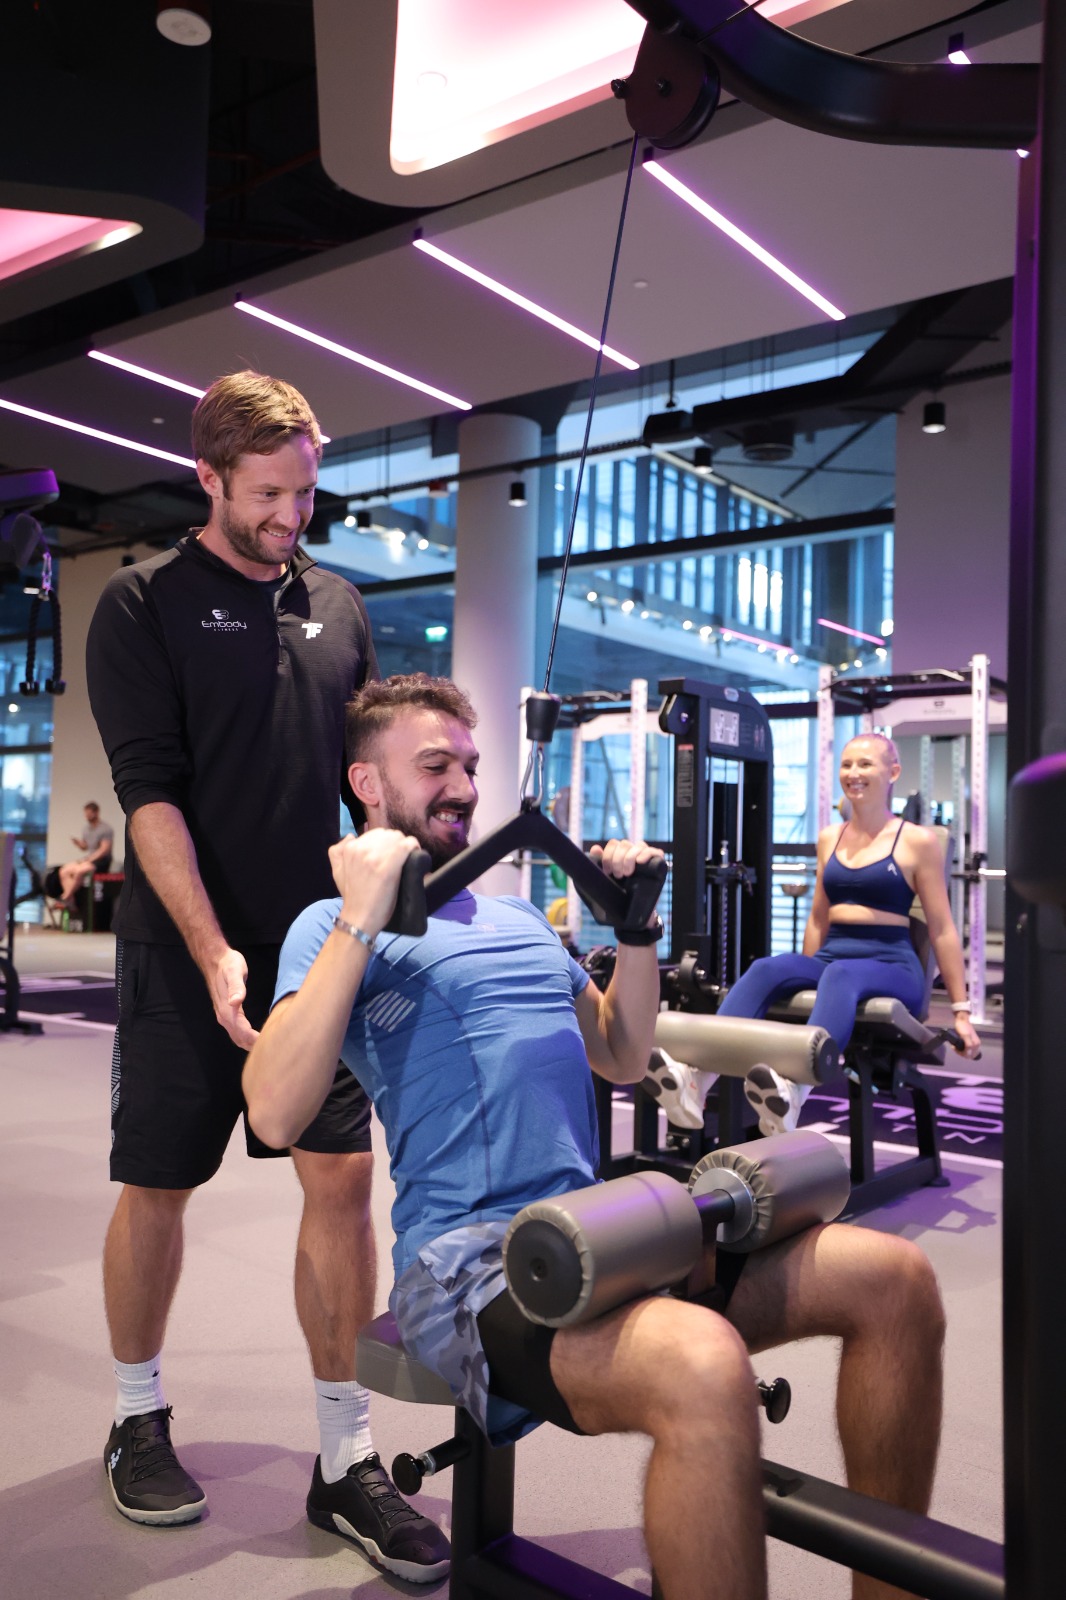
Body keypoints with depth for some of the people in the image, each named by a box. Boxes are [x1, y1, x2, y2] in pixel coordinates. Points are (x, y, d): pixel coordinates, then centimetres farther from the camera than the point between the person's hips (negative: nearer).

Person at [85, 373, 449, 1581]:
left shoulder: (337, 607, 11)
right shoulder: (144, 607, -3)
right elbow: (149, 792, -11)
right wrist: (214, 951, -21)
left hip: (321, 945, 4)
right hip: (188, 957, -3)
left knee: (341, 1175, 0)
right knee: (157, 1185, 8)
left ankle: (347, 1459, 12)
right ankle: (138, 1420, 31)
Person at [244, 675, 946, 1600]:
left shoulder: (519, 917, 24)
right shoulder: (339, 924, 1)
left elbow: (624, 1059, 27)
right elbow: (274, 1114, -15)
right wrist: (361, 923, -18)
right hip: (470, 1258, -7)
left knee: (895, 1279, -5)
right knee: (703, 1368, -36)